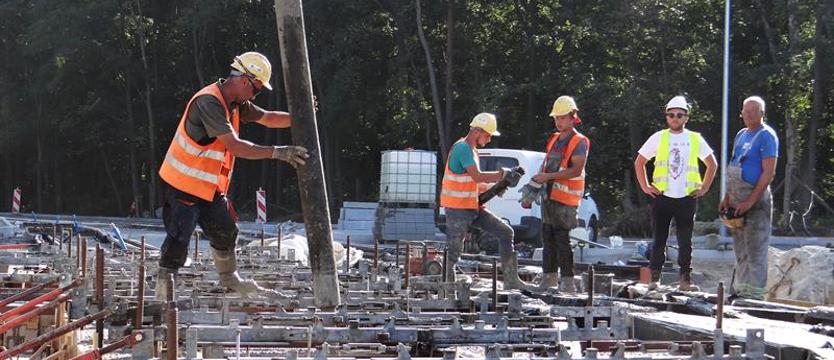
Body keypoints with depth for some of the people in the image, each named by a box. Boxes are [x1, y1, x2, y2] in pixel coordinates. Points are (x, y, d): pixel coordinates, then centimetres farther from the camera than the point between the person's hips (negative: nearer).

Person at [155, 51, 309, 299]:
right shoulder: (208, 102, -26)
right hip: (183, 183, -9)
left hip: (210, 186, 9)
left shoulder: (236, 103, 4)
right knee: (178, 240, -9)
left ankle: (230, 279, 37)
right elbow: (235, 146, -32)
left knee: (225, 231, 17)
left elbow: (267, 118, 17)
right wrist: (277, 152, -31)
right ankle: (162, 292, 0)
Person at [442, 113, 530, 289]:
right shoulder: (463, 148, -16)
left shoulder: (470, 149, 17)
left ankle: (511, 280, 7)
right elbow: (477, 176, -26)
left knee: (505, 233, 6)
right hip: (457, 209, -10)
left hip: (473, 207, 10)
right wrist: (502, 174, -17)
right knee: (453, 250, -5)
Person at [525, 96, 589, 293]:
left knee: (562, 240, -11)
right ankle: (549, 276, 20)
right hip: (548, 196, 8)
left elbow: (576, 170, -18)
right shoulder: (554, 140, 18)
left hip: (565, 199, -8)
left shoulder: (579, 142, -7)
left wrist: (549, 176, -22)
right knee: (548, 238, 11)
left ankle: (568, 282, -10)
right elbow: (544, 167, 21)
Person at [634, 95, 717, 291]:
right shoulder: (658, 138, 4)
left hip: (687, 198, 1)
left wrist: (704, 188, 7)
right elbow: (639, 162, 11)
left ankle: (685, 278, 10)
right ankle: (654, 278, 5)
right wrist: (645, 186, 3)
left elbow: (712, 164, 15)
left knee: (685, 241, 3)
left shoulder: (695, 139, 6)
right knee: (659, 240, 1)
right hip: (662, 197, 0)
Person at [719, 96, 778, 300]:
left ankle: (753, 294, -7)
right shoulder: (741, 135, 16)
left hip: (756, 199, -8)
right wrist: (727, 197, 13)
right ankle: (739, 289, 21)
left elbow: (768, 173, -16)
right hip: (737, 199, 8)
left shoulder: (767, 136, -10)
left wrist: (750, 201, -19)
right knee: (740, 250, 14)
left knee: (755, 250, -8)